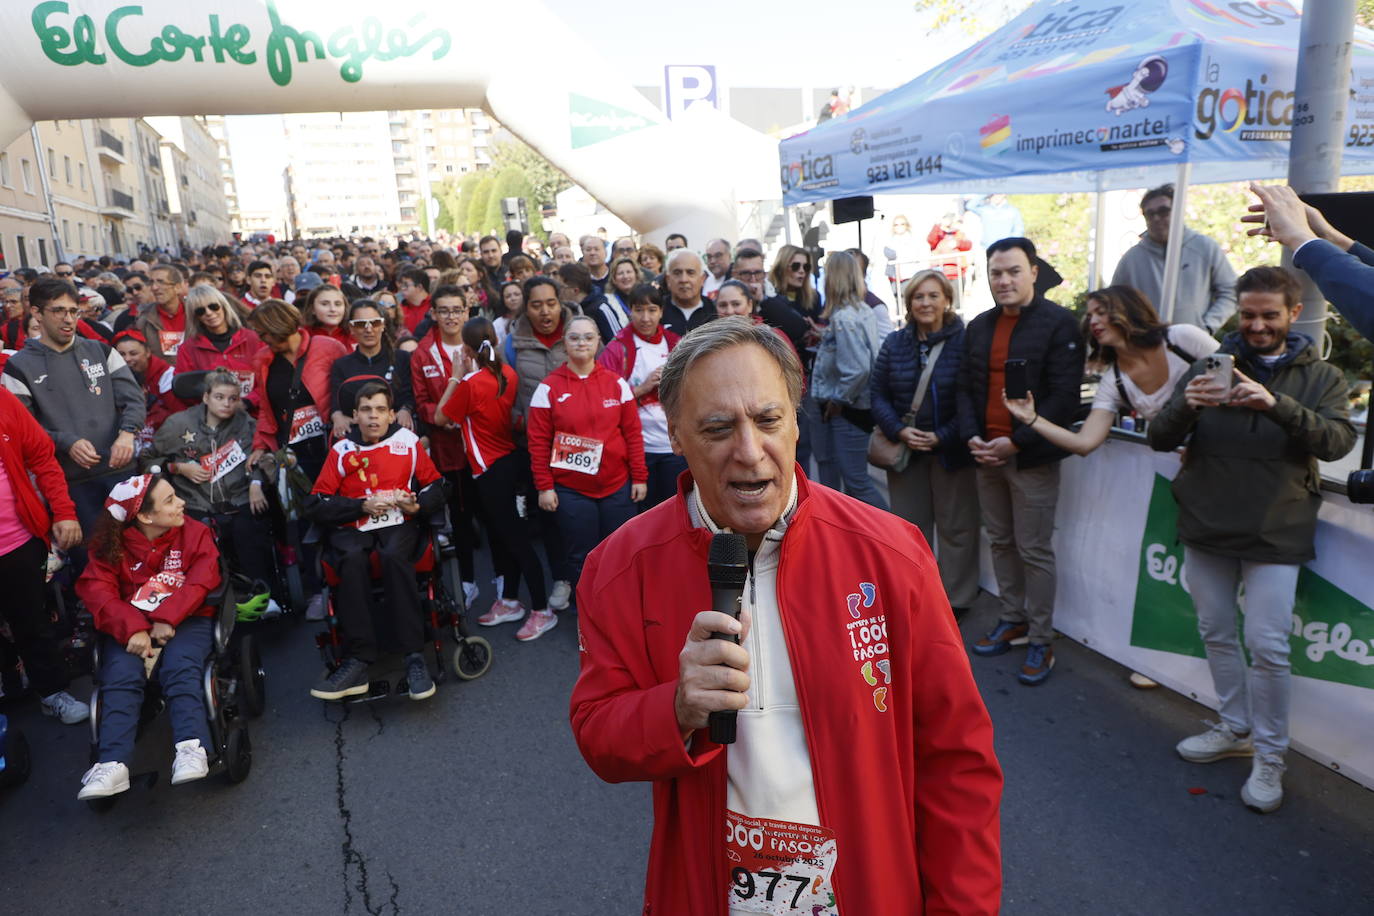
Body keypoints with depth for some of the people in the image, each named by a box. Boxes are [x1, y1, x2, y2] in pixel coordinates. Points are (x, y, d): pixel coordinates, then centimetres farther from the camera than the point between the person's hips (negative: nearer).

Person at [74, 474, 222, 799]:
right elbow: (97, 591, -7)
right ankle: (113, 766, -37)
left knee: (180, 668, -30)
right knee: (121, 677, -26)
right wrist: (132, 628, -24)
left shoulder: (195, 533, 4)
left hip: (185, 621, -1)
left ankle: (191, 751, -44)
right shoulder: (110, 546, 6)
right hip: (131, 625, 2)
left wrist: (167, 620, -21)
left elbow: (202, 580, -8)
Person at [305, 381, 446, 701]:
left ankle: (415, 656, -34)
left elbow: (435, 486, 15)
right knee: (353, 559, -34)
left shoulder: (408, 442, 12)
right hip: (352, 529, 1)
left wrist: (417, 505, -7)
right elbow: (316, 505, 6)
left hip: (398, 525, -1)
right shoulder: (341, 450, 12)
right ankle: (358, 660, -32)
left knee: (394, 555, -35)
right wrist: (362, 506, -8)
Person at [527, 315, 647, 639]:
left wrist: (639, 478, 1)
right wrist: (544, 487, -4)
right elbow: (538, 441, -2)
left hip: (617, 486, 1)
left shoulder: (616, 383, 2)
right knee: (582, 558, 7)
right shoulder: (549, 387, -2)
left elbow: (633, 433, 3)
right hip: (571, 489, -1)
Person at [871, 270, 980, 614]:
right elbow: (877, 393, 2)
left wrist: (943, 437, -18)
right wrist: (899, 431, -12)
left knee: (955, 527, 7)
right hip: (905, 449, 4)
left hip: (951, 450, -4)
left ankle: (955, 597, 23)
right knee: (910, 525, 14)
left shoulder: (964, 341, -10)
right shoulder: (894, 343, 4)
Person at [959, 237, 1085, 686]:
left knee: (1035, 550, 0)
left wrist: (1016, 441, -18)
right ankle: (1012, 620, 29)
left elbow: (1064, 397, -13)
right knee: (1001, 542, 14)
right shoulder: (979, 326, 12)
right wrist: (972, 437, -3)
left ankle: (1041, 640, 12)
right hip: (987, 454, 6)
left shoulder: (1059, 323, -8)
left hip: (1032, 458, -6)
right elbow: (965, 388, 13)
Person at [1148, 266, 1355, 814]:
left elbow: (1339, 441, -15)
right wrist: (1186, 405, -26)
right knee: (1217, 634, 13)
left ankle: (1269, 757, 14)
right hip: (1207, 527, 3)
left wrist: (1276, 405, -32)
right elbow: (1160, 439, -4)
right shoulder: (1210, 366, 4)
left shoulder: (1321, 377, 3)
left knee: (1267, 646, -3)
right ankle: (1235, 729, 32)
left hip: (1275, 536, -2)